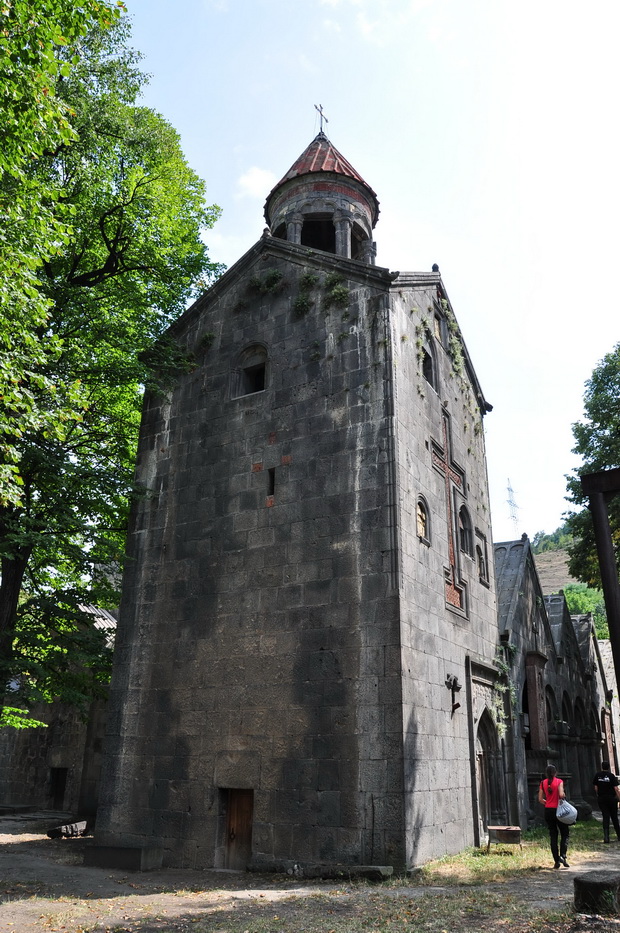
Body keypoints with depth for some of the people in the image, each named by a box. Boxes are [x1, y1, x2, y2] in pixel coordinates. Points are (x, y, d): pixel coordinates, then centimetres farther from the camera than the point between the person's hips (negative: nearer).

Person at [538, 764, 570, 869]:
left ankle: (557, 860, 8)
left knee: (553, 836, 9)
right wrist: (563, 797, 1)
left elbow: (540, 799, 3)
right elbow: (561, 794, -21)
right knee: (564, 833, 10)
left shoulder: (543, 783, 4)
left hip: (548, 811, 3)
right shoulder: (559, 781, -6)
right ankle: (562, 855, -8)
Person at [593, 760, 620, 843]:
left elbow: (596, 788, 4)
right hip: (612, 798, -1)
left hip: (601, 799, 1)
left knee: (605, 817, -1)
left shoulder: (597, 775, 1)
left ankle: (606, 836, -14)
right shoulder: (611, 776, -8)